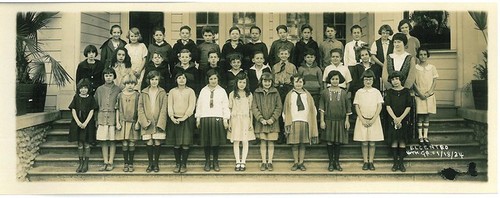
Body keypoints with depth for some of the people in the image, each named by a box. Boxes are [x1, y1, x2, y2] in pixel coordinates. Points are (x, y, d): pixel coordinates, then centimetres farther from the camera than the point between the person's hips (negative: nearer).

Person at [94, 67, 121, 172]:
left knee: (112, 141, 1)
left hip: (113, 117, -2)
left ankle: (110, 163, 7)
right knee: (103, 141, 3)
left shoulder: (118, 89, 3)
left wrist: (118, 120, -2)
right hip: (102, 117, 2)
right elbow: (95, 105, 11)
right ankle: (105, 162, 10)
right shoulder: (99, 89, 9)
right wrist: (96, 120, 5)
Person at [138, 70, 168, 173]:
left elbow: (164, 109, 0)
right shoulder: (144, 92, 7)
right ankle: (150, 163, 12)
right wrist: (145, 121, -7)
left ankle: (156, 163, 12)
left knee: (157, 143, -1)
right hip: (147, 122, 1)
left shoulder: (162, 92, 4)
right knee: (149, 143, 0)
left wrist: (160, 123, -9)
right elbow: (140, 108, 4)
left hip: (159, 122, -1)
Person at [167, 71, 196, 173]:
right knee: (176, 143, 3)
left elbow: (191, 106, -3)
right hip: (174, 120, 2)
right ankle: (177, 164, 11)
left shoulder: (190, 91, 5)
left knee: (186, 143, -3)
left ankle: (184, 164, 4)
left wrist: (184, 117, -13)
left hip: (187, 119, -2)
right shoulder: (172, 91, 11)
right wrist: (172, 117, -9)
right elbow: (170, 105, 6)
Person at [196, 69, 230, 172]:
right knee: (206, 141, 3)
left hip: (217, 118, -1)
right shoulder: (203, 90, 9)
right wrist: (198, 118, 6)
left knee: (216, 141, 2)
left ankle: (216, 162, 13)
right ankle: (207, 162, 13)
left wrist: (226, 119, -1)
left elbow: (225, 106, 5)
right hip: (205, 118, 1)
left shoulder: (222, 91, 7)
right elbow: (199, 105, 10)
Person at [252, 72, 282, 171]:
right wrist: (261, 119, -11)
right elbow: (254, 107, -1)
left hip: (272, 122, 0)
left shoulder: (275, 92, 3)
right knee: (263, 142, 4)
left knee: (271, 142, 3)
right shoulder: (257, 93, 3)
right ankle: (263, 162, 11)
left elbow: (279, 107, 0)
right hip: (261, 122, 0)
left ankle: (270, 162, 12)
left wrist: (273, 118, -10)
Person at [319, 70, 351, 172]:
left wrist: (347, 120, 1)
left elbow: (348, 108, 6)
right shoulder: (325, 92, 1)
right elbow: (322, 107, 1)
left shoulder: (344, 93, 3)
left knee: (338, 142, 5)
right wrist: (322, 120, -5)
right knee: (329, 142, 2)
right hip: (329, 121, -1)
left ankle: (337, 162, 16)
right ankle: (331, 162, 13)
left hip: (340, 121, 1)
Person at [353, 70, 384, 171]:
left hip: (374, 120, 0)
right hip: (362, 120, 0)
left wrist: (373, 119, -9)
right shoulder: (359, 92, 4)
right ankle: (365, 162, 8)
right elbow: (357, 107, 1)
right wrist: (362, 119, -8)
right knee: (364, 143, 1)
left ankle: (371, 162, 9)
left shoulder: (376, 92, 4)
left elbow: (379, 106, 0)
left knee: (372, 143, 2)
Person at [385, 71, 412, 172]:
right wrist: (395, 118, -17)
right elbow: (388, 106, -5)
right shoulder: (389, 92, 4)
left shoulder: (406, 91, 3)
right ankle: (395, 162, 7)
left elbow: (408, 107, -2)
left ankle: (401, 163, 7)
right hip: (392, 119, 0)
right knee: (394, 140, 1)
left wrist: (400, 118, -12)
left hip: (403, 120, 0)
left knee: (402, 141, 1)